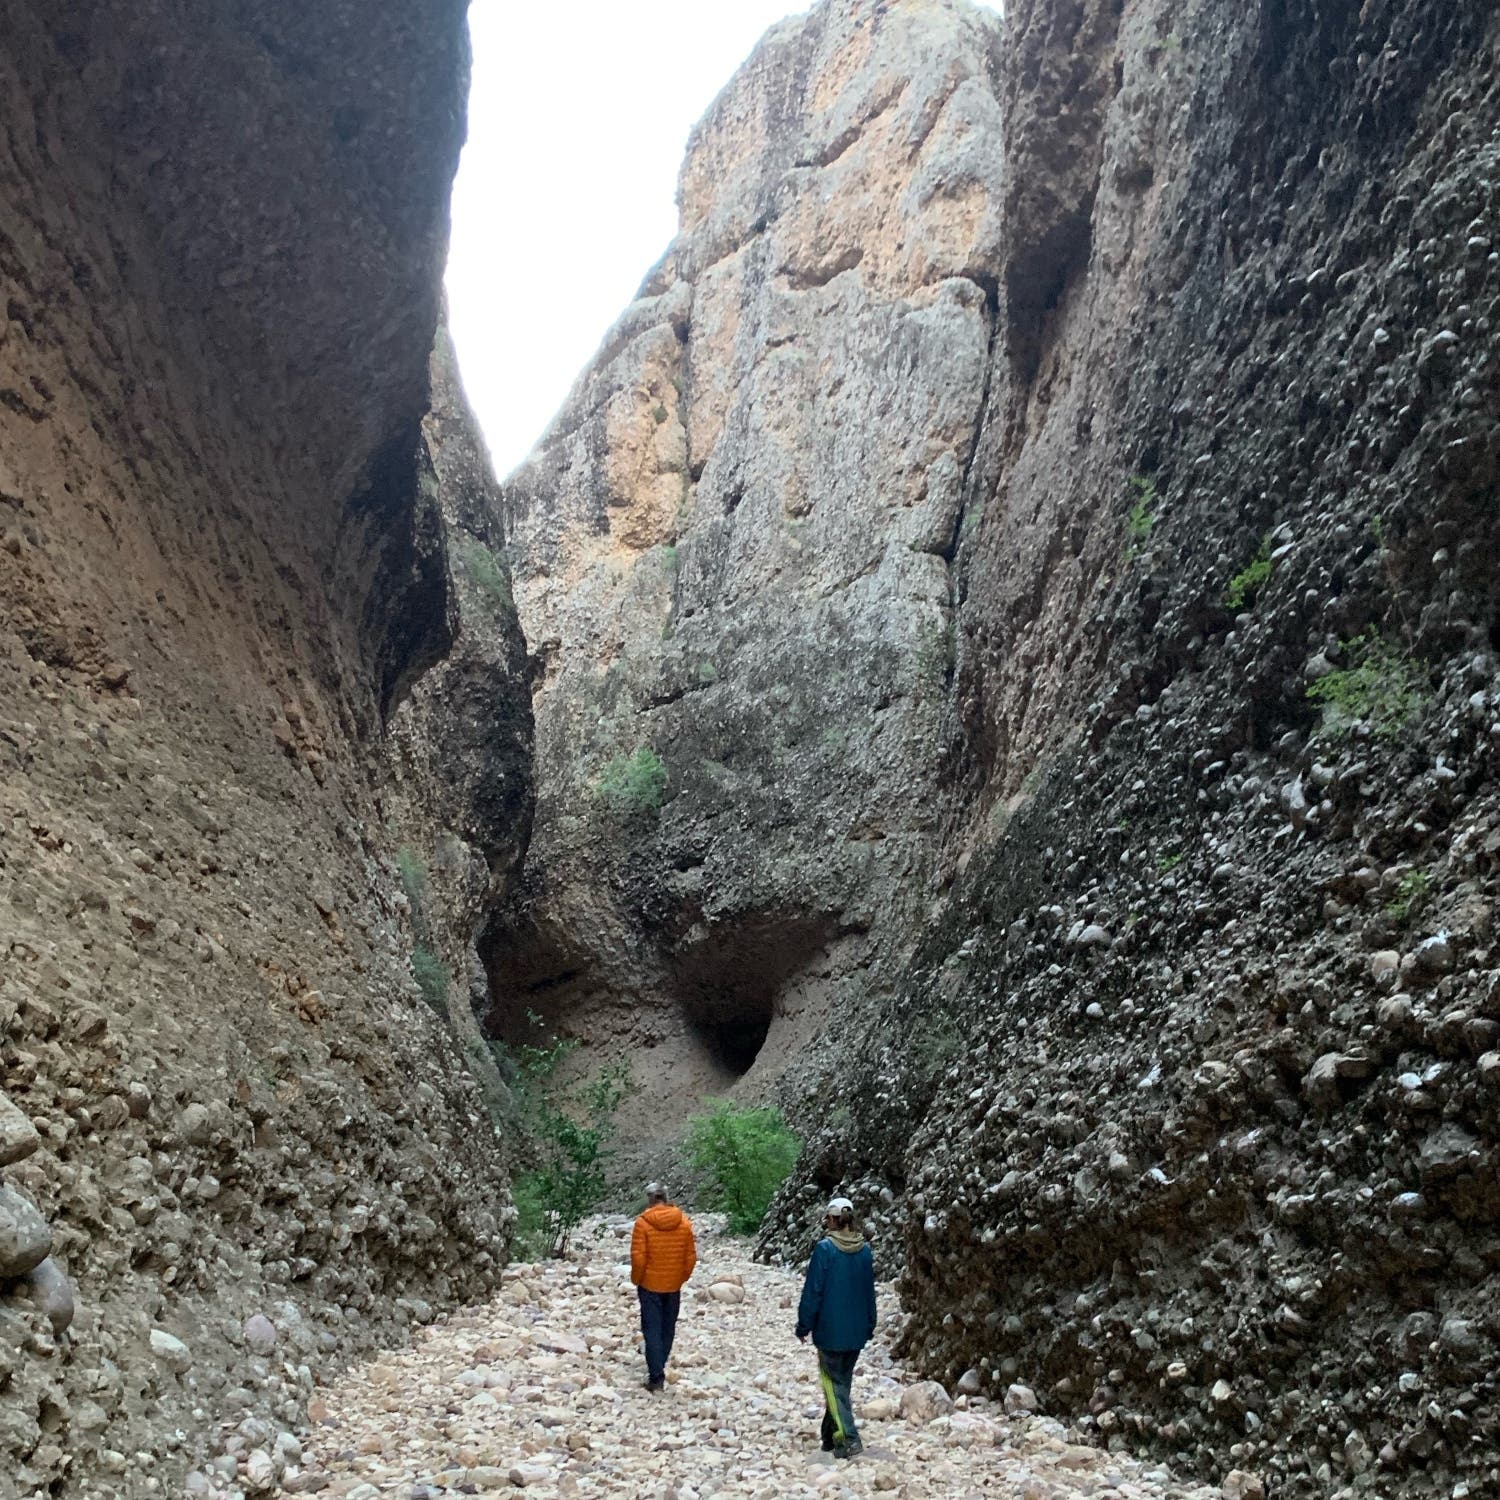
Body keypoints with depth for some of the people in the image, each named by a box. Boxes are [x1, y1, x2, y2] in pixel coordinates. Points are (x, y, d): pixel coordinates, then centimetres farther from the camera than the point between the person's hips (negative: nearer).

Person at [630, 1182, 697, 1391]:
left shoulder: (643, 1222, -15)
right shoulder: (684, 1222, -3)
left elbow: (638, 1257, -15)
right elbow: (691, 1257, 0)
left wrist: (637, 1279, 1)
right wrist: (682, 1278, 14)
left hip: (650, 1284, -3)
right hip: (674, 1286, 4)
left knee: (652, 1329, 2)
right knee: (668, 1328, 17)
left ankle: (656, 1376, -2)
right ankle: (659, 1368, 28)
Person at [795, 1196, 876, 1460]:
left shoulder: (825, 1249, -15)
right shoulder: (865, 1250, 2)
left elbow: (812, 1291, -12)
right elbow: (869, 1291, 10)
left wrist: (804, 1326, -2)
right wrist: (869, 1325, 20)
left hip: (830, 1330, -5)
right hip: (857, 1331, 5)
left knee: (834, 1384, 1)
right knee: (843, 1381, 16)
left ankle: (848, 1439, -9)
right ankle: (831, 1437, 24)